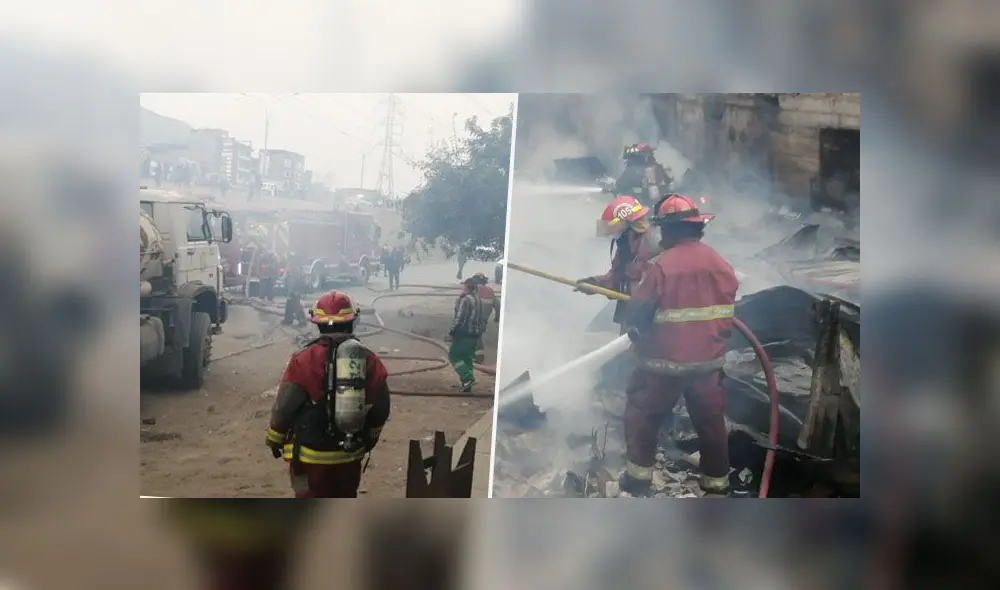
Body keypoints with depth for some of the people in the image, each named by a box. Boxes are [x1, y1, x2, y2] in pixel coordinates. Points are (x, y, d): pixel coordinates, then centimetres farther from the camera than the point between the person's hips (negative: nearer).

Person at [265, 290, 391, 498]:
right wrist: (370, 439, 22)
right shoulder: (370, 361, -3)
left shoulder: (305, 360, -15)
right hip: (351, 452, 4)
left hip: (311, 453, -3)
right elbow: (381, 409, 5)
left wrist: (275, 439, 8)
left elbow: (285, 407, -10)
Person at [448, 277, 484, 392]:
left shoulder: (466, 299, -15)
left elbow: (460, 317, -19)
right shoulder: (479, 300, 10)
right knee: (467, 358, 13)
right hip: (475, 335, 8)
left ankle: (468, 378, -13)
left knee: (453, 356, 2)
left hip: (464, 334, -8)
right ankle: (467, 386, 13)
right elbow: (480, 319, 14)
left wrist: (451, 331, -11)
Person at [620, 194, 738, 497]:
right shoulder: (721, 264, 1)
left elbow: (638, 312, -15)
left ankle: (638, 478, 19)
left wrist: (635, 333, 6)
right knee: (711, 421, 16)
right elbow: (726, 311, 10)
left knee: (641, 415, 14)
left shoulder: (662, 265, -19)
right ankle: (717, 484, 26)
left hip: (664, 361, -5)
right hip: (708, 360, 5)